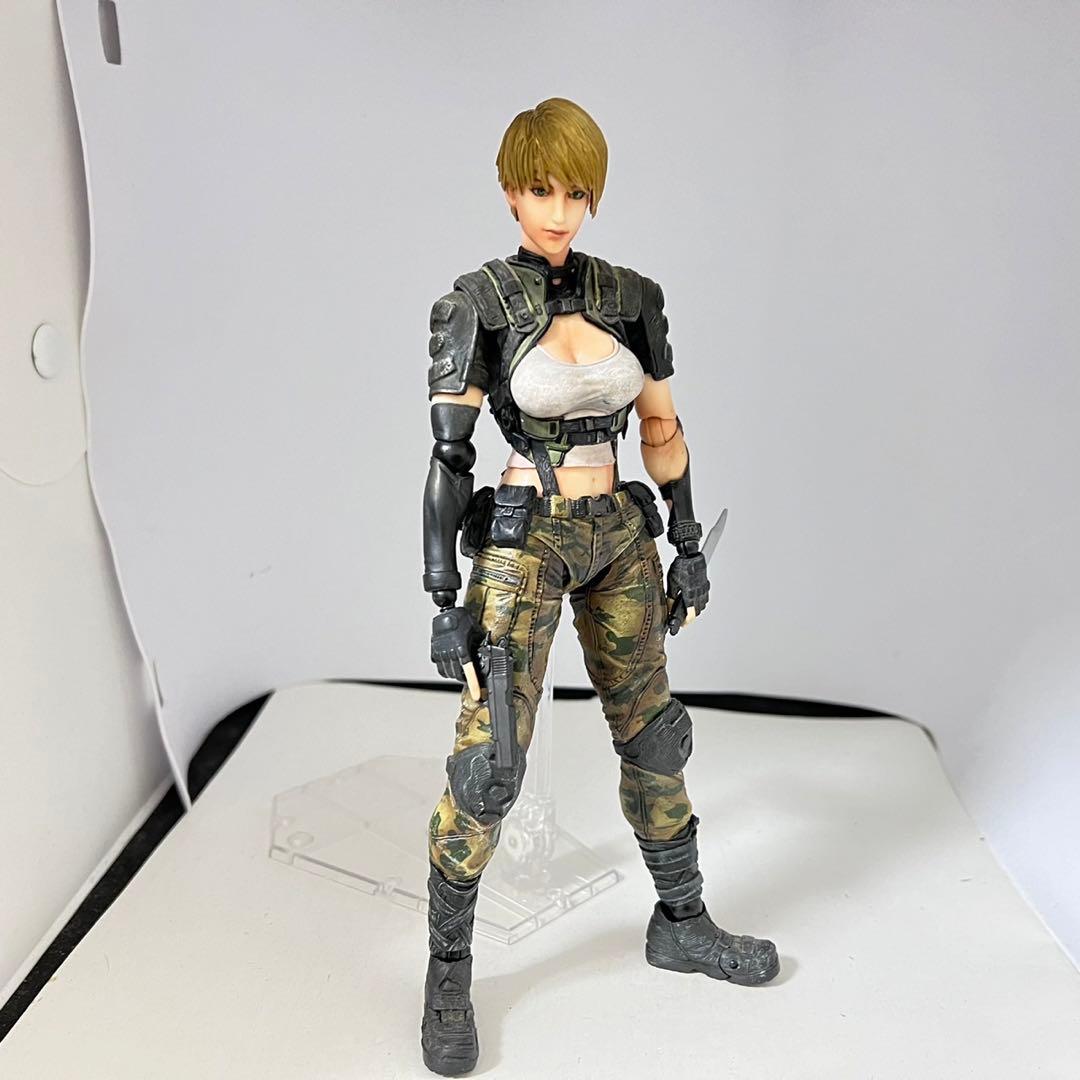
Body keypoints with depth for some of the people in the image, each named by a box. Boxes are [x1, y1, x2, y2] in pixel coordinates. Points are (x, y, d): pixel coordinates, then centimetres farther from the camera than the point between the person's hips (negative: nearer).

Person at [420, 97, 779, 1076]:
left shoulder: (633, 298, 4)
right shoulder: (475, 305, -9)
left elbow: (662, 428, 10)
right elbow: (448, 456, -11)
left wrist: (689, 548, 8)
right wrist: (445, 604, -13)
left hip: (620, 538, 5)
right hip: (522, 543, -4)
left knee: (654, 736, 13)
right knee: (489, 764, -7)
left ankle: (682, 923, 34)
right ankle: (449, 974, 14)